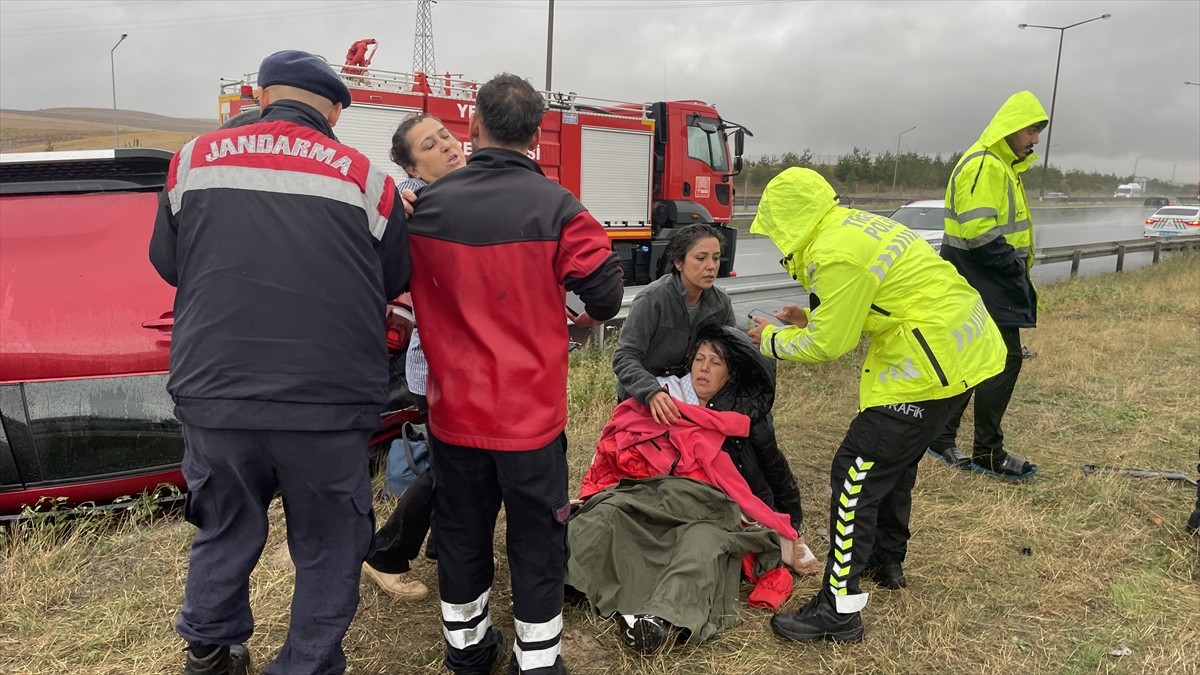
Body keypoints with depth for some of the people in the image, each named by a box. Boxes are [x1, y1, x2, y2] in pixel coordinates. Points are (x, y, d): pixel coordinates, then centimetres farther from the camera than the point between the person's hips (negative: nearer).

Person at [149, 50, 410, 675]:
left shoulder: (195, 159, 2)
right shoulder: (365, 179, -4)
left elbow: (167, 262, 14)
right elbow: (394, 281, 8)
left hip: (214, 397, 4)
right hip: (327, 407, -3)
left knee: (224, 534, 25)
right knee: (327, 551, 16)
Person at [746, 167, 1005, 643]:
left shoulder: (836, 253, -20)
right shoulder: (852, 225, 11)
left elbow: (828, 345, -16)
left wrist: (773, 340, 1)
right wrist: (812, 319, 14)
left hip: (934, 359, -11)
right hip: (958, 344, 11)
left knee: (857, 472, -8)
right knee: (893, 458, 24)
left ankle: (838, 611, -3)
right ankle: (886, 561, 41)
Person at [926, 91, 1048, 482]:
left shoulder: (1003, 165, 19)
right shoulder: (982, 165, -15)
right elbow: (978, 231, -24)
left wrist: (1018, 266, 11)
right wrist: (1015, 266, -17)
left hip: (990, 281, 10)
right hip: (985, 282, -10)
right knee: (1005, 359, -7)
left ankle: (941, 437, 20)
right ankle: (988, 453, 3)